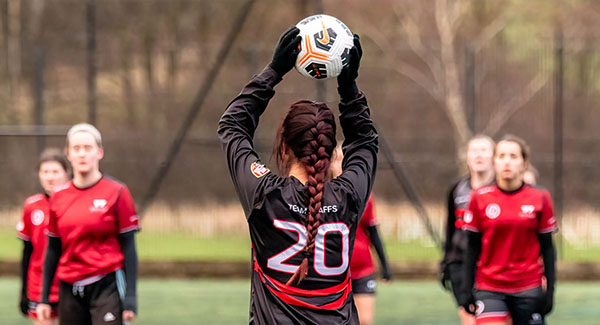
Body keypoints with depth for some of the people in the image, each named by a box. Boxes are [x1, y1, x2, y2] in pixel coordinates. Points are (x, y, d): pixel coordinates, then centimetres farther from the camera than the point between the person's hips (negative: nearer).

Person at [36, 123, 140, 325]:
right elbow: (53, 250, 14)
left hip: (107, 287, -4)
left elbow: (128, 247, -3)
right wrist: (44, 297, 12)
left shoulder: (117, 192, -3)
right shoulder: (59, 197, 8)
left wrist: (130, 297, -9)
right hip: (70, 290, 4)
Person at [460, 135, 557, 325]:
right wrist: (467, 289, 2)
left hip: (529, 289, 1)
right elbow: (472, 247, 5)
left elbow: (547, 248, 5)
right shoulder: (480, 199, 1)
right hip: (489, 290, -1)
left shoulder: (540, 199, 1)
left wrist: (550, 290, 0)